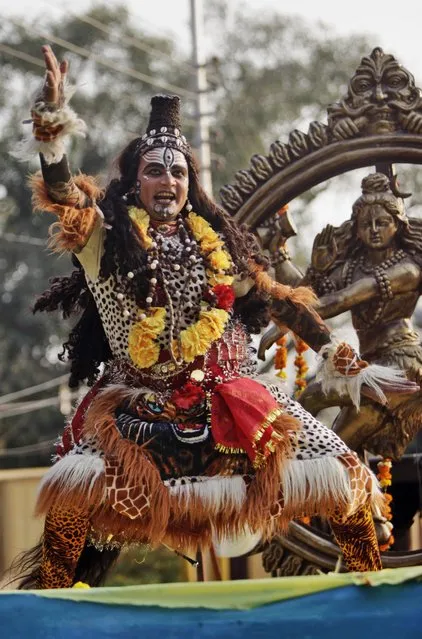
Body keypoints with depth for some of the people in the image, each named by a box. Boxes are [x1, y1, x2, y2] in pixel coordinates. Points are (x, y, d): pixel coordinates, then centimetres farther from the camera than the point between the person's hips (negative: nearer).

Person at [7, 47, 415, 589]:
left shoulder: (215, 241, 11)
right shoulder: (107, 237, 1)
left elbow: (275, 298, 17)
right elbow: (62, 195, -17)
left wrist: (334, 352, 15)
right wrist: (53, 118, -30)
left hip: (229, 399, 3)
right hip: (139, 403, -3)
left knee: (343, 478, -6)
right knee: (78, 489, -28)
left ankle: (372, 583, 14)